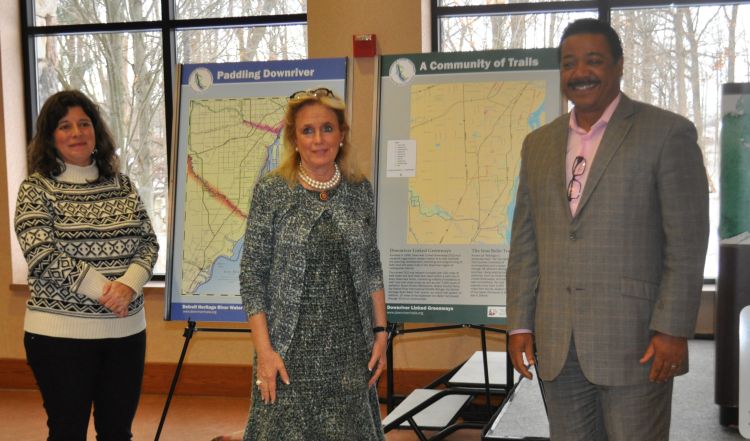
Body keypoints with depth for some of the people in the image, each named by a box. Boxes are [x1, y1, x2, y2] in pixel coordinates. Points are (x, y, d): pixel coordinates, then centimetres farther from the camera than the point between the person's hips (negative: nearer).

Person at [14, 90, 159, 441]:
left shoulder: (121, 185, 9)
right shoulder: (36, 188, -4)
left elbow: (148, 242, 5)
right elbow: (42, 256, -14)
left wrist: (129, 284, -15)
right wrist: (103, 290, -17)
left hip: (126, 330, 4)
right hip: (61, 333, -4)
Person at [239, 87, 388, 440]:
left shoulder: (359, 190, 5)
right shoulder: (271, 190, -4)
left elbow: (371, 269, 11)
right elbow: (252, 274, -5)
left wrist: (380, 332, 5)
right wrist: (263, 350, -10)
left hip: (350, 350, 3)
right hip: (291, 348, -3)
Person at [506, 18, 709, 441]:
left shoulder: (668, 133, -2)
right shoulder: (539, 144, 13)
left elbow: (687, 243, -6)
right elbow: (525, 244, 13)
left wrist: (673, 330, -12)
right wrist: (520, 324, 7)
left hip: (635, 342, -4)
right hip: (557, 345, 5)